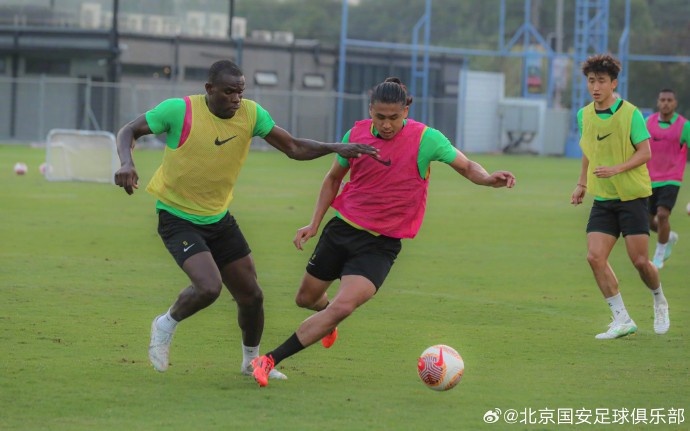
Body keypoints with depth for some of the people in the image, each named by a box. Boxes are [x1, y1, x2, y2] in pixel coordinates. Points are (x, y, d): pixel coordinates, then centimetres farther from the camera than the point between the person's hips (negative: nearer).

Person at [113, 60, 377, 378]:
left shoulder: (251, 114, -8)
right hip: (178, 218, -5)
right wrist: (127, 163, -30)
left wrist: (336, 148, -19)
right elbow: (129, 131, -9)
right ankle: (166, 325, 5)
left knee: (251, 296, 8)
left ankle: (252, 361, 35)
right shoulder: (179, 111, -19)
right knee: (209, 287, -26)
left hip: (219, 219, 5)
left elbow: (294, 148, -3)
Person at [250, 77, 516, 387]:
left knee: (342, 307, -23)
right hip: (341, 228, 4)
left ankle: (270, 360, -16)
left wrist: (489, 179, -28)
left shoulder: (425, 139, -13)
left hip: (381, 244, -4)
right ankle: (328, 321, 55)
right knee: (306, 299, 16)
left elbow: (467, 167, -6)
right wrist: (314, 224, 6)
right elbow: (334, 178, 13)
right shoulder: (356, 134, -2)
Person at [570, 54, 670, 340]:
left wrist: (617, 169, -25)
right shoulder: (584, 115, 5)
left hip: (632, 196, -5)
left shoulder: (630, 113, -11)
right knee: (595, 257, -11)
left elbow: (645, 152, -13)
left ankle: (659, 302, 27)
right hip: (602, 198, 5)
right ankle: (622, 320, -2)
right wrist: (582, 184, 16)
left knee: (640, 260, -5)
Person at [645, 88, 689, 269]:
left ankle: (659, 255, -1)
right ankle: (670, 237, 42)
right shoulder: (649, 122, 1)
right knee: (648, 222, 9)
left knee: (662, 215, -21)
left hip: (671, 180, -4)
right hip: (650, 180, 4)